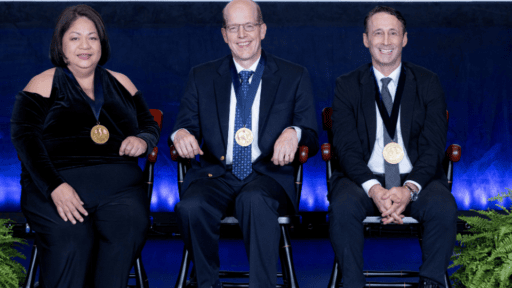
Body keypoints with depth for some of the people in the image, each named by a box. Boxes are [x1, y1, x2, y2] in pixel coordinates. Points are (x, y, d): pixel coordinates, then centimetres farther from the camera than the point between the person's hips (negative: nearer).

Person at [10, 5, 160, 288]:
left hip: (117, 184, 3)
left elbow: (150, 126, 28)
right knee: (71, 238, -32)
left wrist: (142, 141, 1)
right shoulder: (43, 85, 10)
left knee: (128, 228, -30)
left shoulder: (121, 84, 23)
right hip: (57, 183, -3)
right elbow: (26, 139, -1)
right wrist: (54, 187, -17)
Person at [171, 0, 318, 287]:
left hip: (267, 174, -2)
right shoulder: (202, 77, 15)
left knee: (254, 200, -37)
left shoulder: (295, 77, 11)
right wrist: (181, 134, -12)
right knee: (191, 207, -31)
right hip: (216, 173, 2)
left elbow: (312, 139, 8)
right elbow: (186, 124, 14)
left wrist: (294, 133, -17)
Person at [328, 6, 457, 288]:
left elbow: (433, 146, 0)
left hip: (416, 178, 1)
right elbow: (346, 148, -2)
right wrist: (373, 189, -21)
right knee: (343, 207, -32)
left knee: (444, 208, -30)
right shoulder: (347, 86, 7)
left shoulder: (428, 83, 8)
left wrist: (410, 188, -20)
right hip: (364, 177, 0)